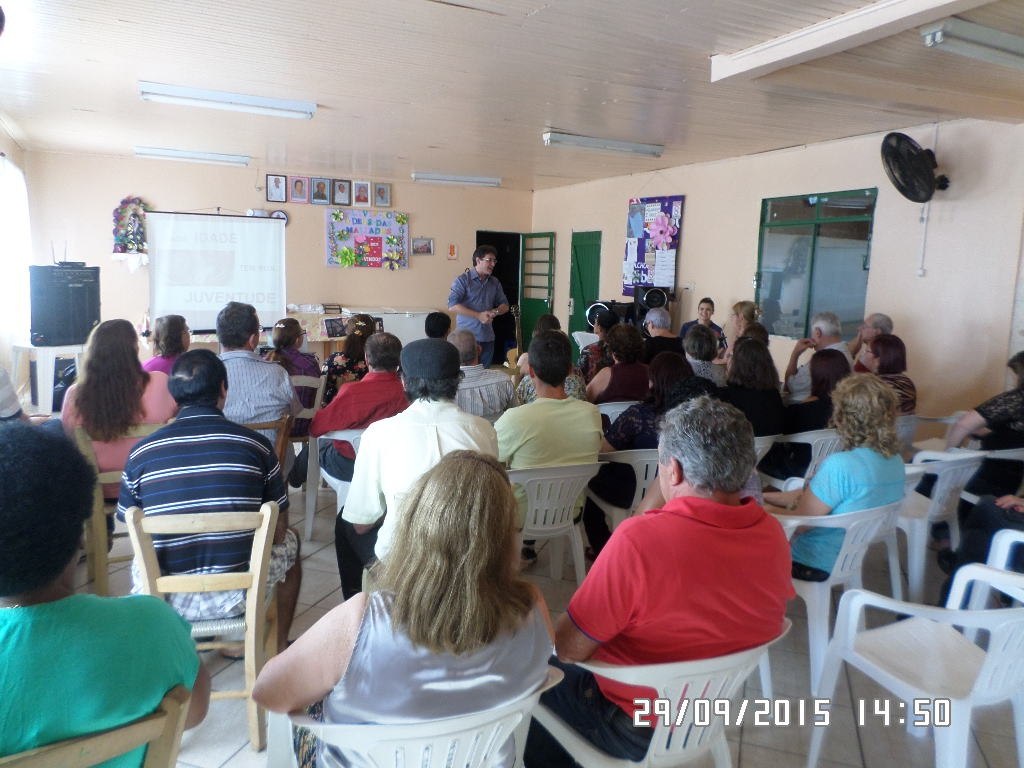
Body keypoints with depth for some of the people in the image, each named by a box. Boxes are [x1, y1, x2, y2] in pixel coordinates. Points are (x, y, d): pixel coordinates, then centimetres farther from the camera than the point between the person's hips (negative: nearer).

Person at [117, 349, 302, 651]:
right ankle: (280, 648, 38)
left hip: (166, 602, 2)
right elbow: (279, 529, -1)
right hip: (236, 597, -2)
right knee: (290, 542, 28)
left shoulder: (141, 451, -7)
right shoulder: (256, 444, -10)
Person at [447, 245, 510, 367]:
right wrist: (479, 316, -18)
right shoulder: (463, 280, -6)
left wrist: (495, 311, -7)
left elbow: (504, 305, 17)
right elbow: (452, 306, -15)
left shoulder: (495, 283, 11)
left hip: (487, 338, 5)